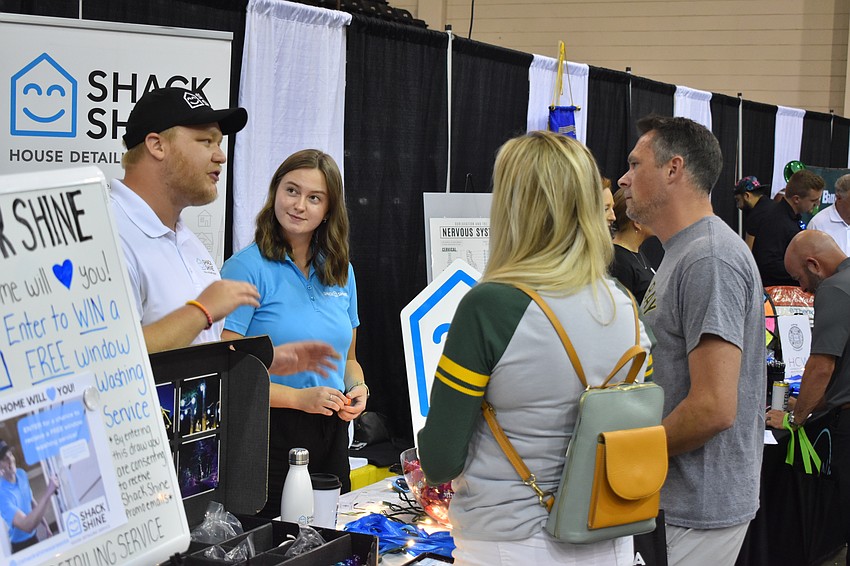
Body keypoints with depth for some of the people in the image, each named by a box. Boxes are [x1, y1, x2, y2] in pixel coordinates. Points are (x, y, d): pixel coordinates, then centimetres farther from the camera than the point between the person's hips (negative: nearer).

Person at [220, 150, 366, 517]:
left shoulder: (341, 272, 10)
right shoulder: (247, 268, -9)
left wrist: (357, 389, -1)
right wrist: (299, 398, -20)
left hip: (332, 433, 6)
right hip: (269, 433, -6)